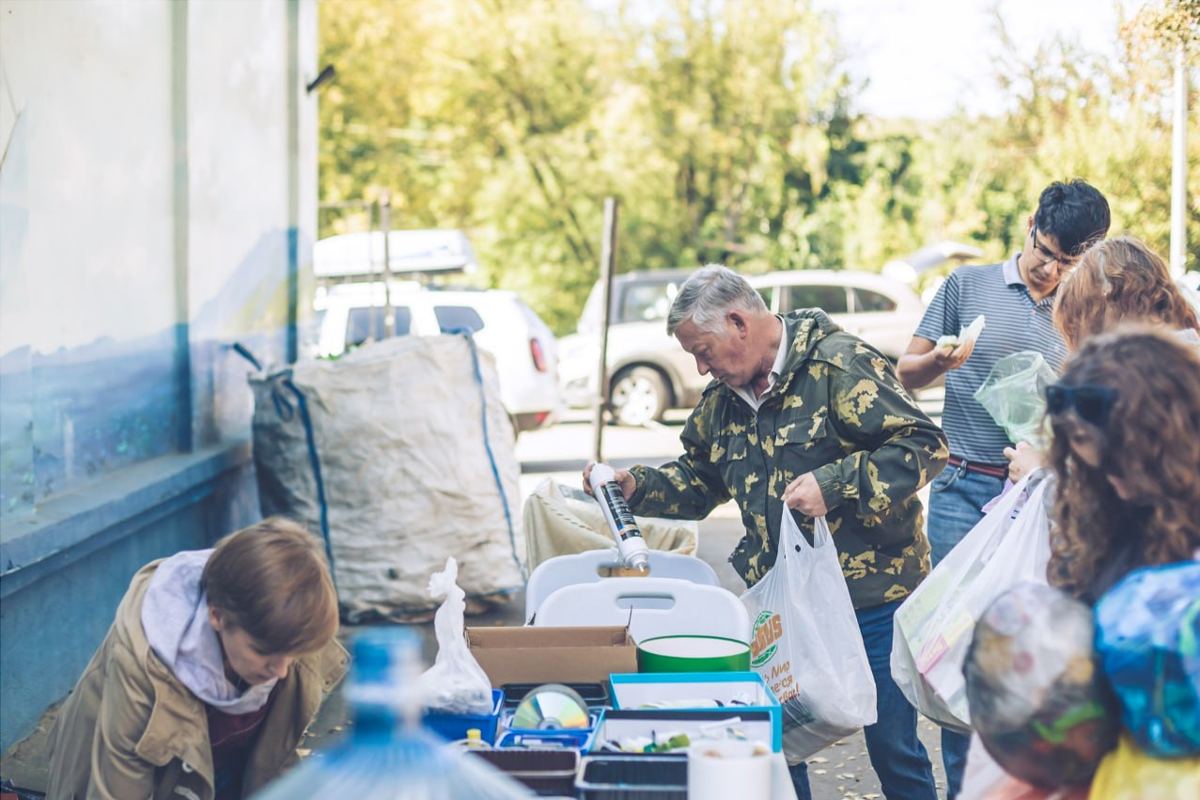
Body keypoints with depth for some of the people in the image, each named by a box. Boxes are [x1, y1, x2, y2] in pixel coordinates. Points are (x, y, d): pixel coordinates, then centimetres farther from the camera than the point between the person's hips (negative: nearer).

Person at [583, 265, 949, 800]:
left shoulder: (839, 364, -12)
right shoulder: (722, 399, 11)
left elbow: (924, 445, -17)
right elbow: (695, 482, 24)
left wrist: (833, 484, -25)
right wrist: (637, 487, 5)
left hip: (870, 595, -6)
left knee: (892, 746, 2)